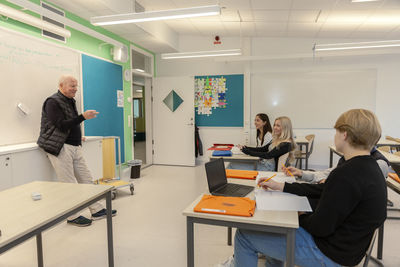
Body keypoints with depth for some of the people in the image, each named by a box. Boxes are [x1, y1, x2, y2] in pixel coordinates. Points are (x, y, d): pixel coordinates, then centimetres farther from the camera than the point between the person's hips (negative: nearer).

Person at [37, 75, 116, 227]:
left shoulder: (70, 101, 18)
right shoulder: (53, 102, -9)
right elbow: (61, 125, -19)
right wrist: (83, 117, -24)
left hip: (74, 147, 8)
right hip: (59, 147, -8)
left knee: (86, 178, 8)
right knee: (69, 184, -2)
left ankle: (97, 210, 15)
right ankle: (73, 216, 12)